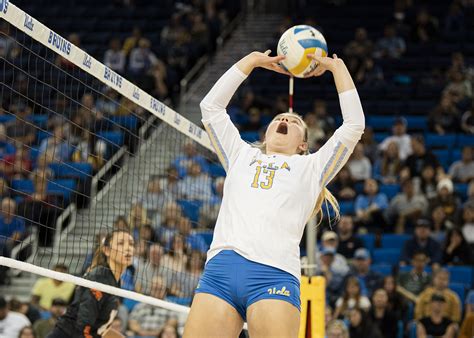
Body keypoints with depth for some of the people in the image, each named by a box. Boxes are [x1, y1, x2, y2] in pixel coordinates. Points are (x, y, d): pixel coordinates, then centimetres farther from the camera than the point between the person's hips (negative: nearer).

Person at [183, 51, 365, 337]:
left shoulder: (311, 167, 25)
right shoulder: (241, 156, 31)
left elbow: (354, 125, 19)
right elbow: (211, 106, 30)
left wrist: (337, 66, 26)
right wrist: (252, 60, 32)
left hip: (274, 274, -2)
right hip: (220, 268, 2)